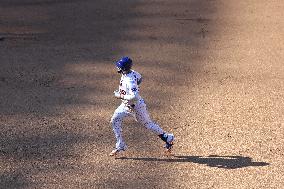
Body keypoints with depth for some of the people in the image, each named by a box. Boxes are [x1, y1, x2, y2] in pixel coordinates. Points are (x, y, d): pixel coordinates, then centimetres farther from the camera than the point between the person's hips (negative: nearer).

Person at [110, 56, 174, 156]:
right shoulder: (130, 72, -7)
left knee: (148, 124, 8)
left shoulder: (130, 81, -34)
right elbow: (140, 78, 12)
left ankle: (168, 138, 27)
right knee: (115, 121, 4)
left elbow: (135, 97, -43)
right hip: (126, 105, 9)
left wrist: (120, 96, -32)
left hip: (136, 106, -9)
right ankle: (120, 146, 12)